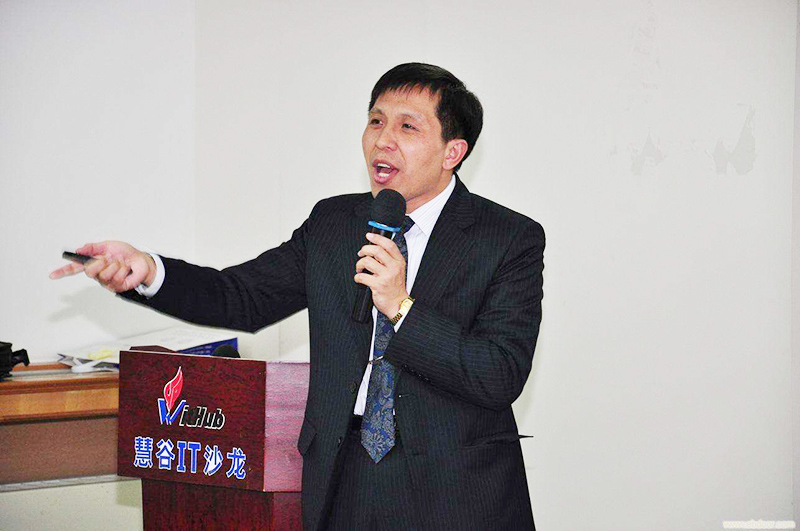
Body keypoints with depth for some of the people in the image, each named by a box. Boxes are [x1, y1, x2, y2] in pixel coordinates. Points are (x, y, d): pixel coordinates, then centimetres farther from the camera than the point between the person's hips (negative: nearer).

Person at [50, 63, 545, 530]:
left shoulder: (512, 239, -7)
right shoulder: (332, 223, 8)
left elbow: (502, 378, -14)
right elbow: (243, 298, 5)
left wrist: (402, 308, -22)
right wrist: (147, 270, -10)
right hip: (342, 486, 4)